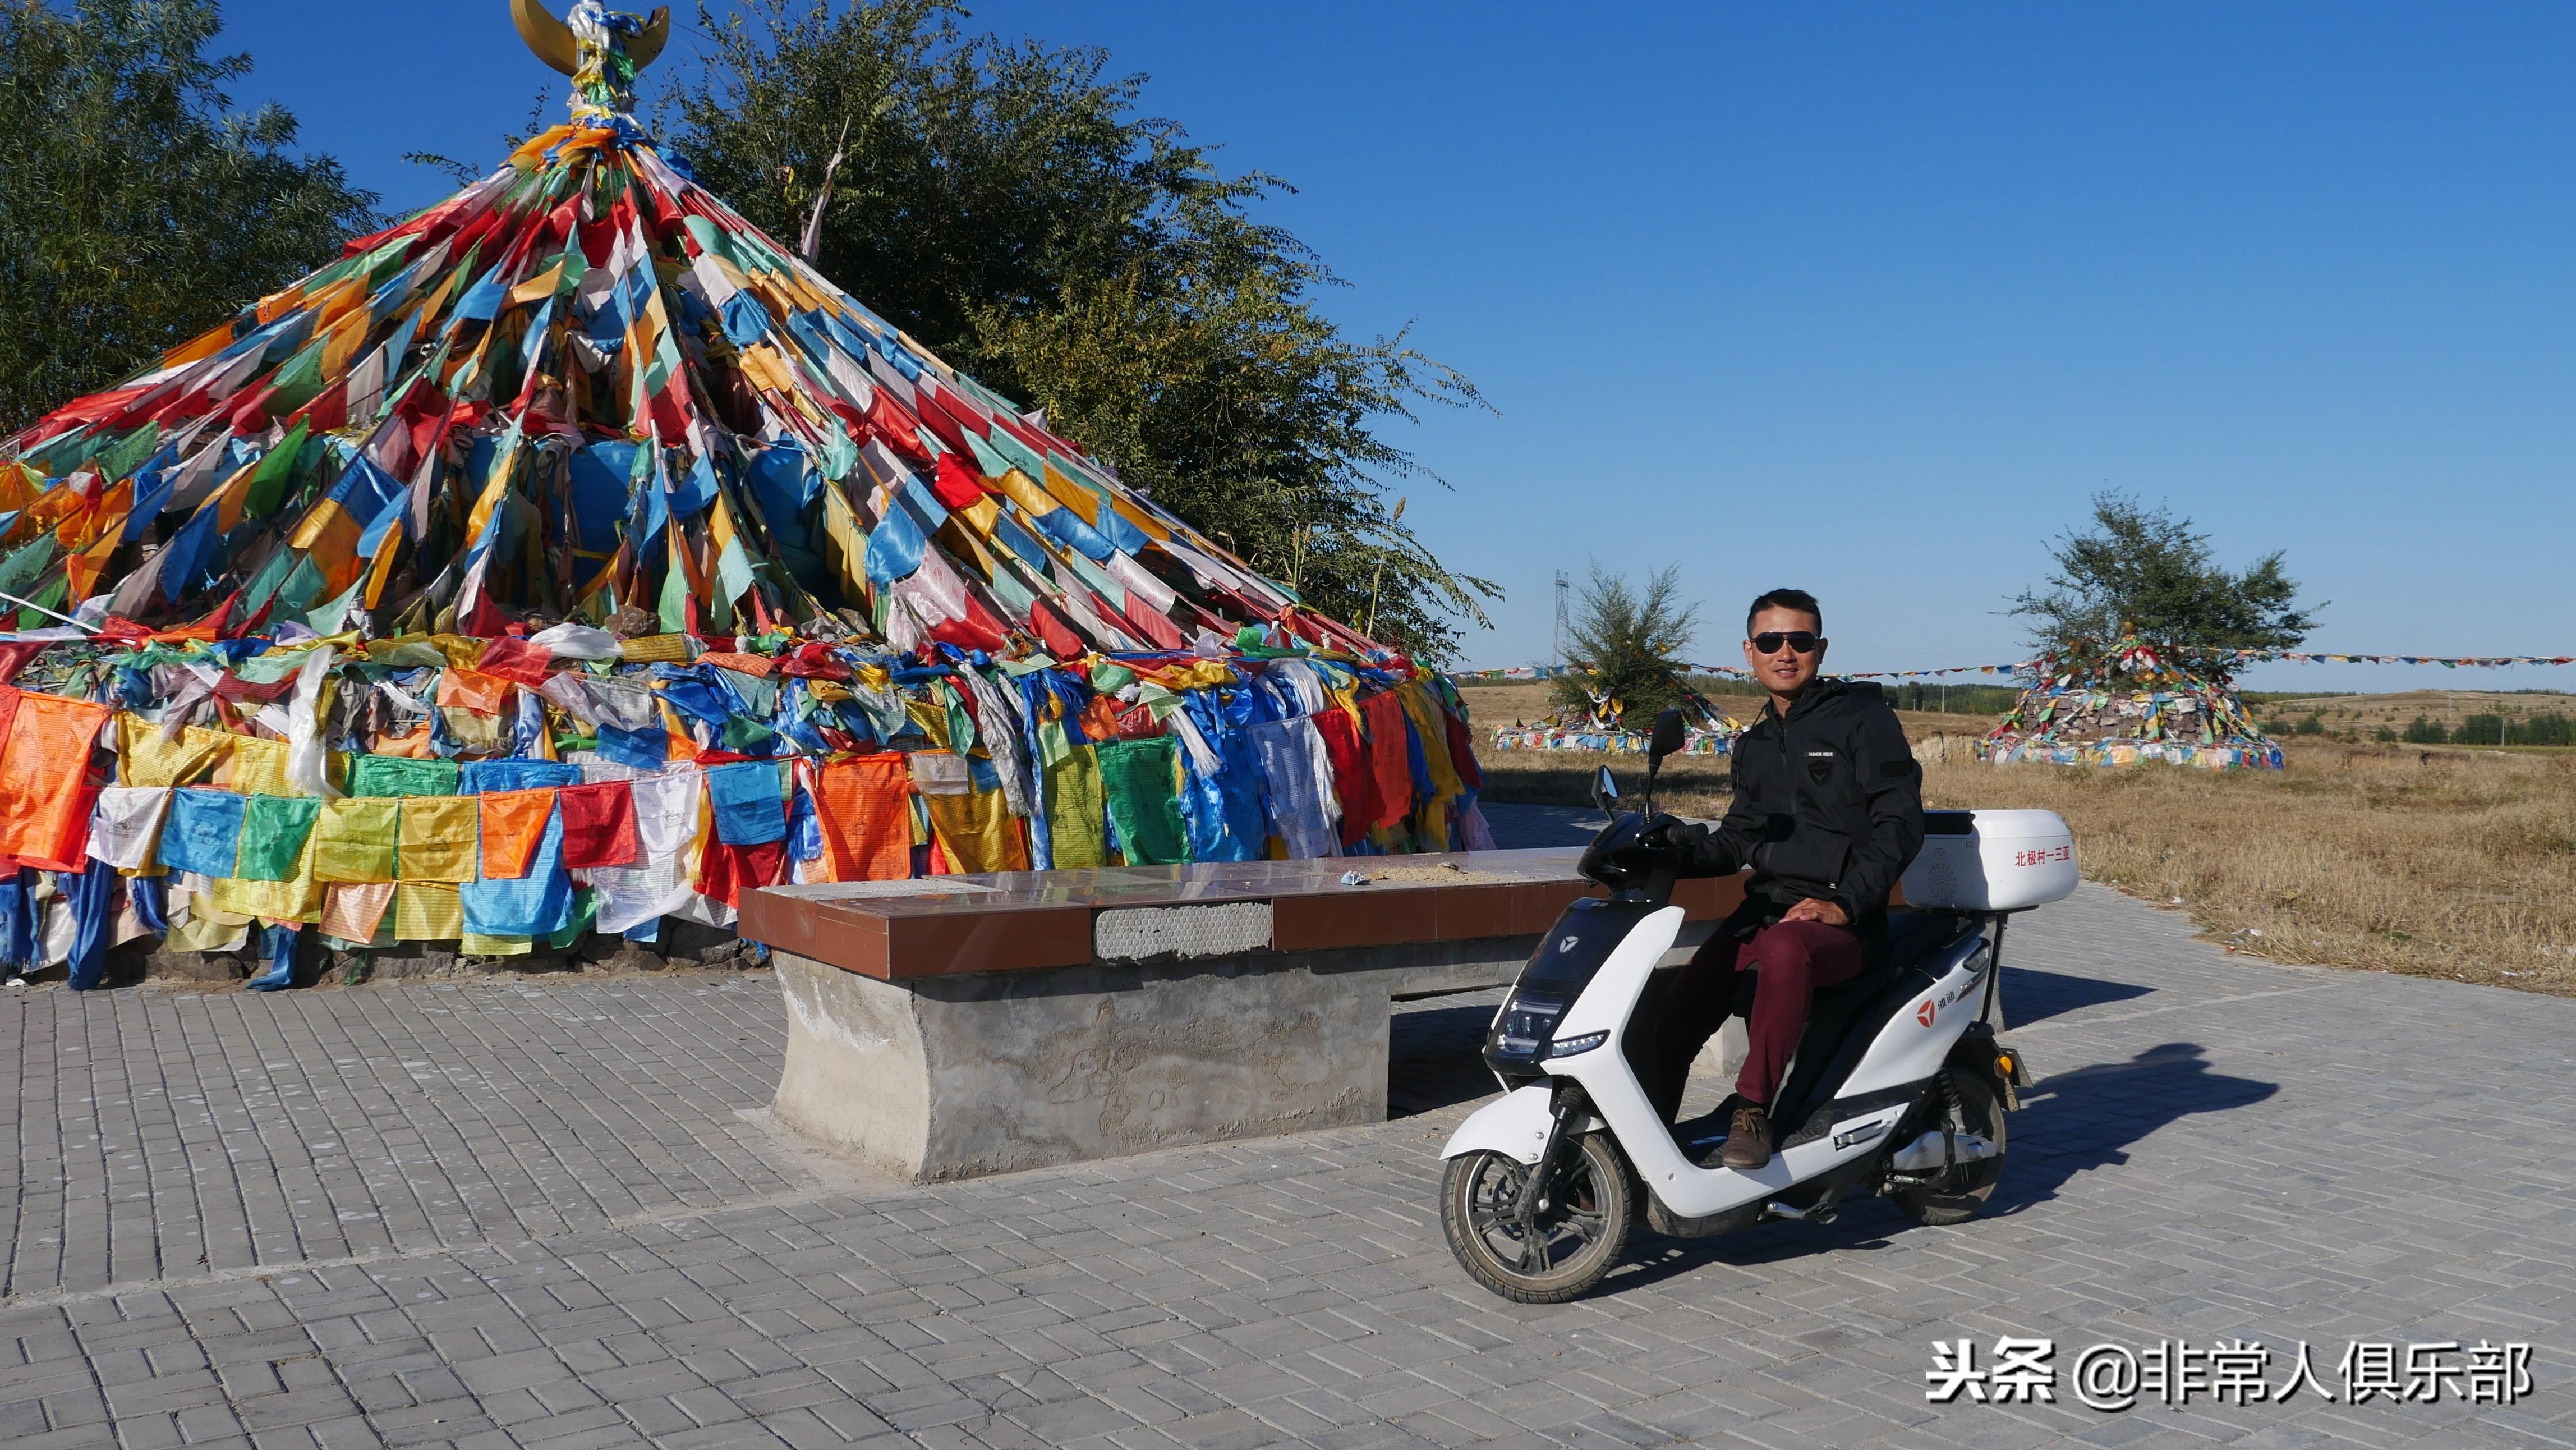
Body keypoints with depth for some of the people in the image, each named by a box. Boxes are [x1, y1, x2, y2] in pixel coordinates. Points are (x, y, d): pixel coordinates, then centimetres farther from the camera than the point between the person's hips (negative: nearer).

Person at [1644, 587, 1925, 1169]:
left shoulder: (1863, 717, 1)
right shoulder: (1754, 745, 22)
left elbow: (1901, 823, -7)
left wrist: (1847, 903, -18)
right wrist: (1674, 847, 2)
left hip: (1841, 919, -6)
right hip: (1763, 905, 6)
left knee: (1784, 950, -40)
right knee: (1673, 1017, -14)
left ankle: (1753, 1105, -29)